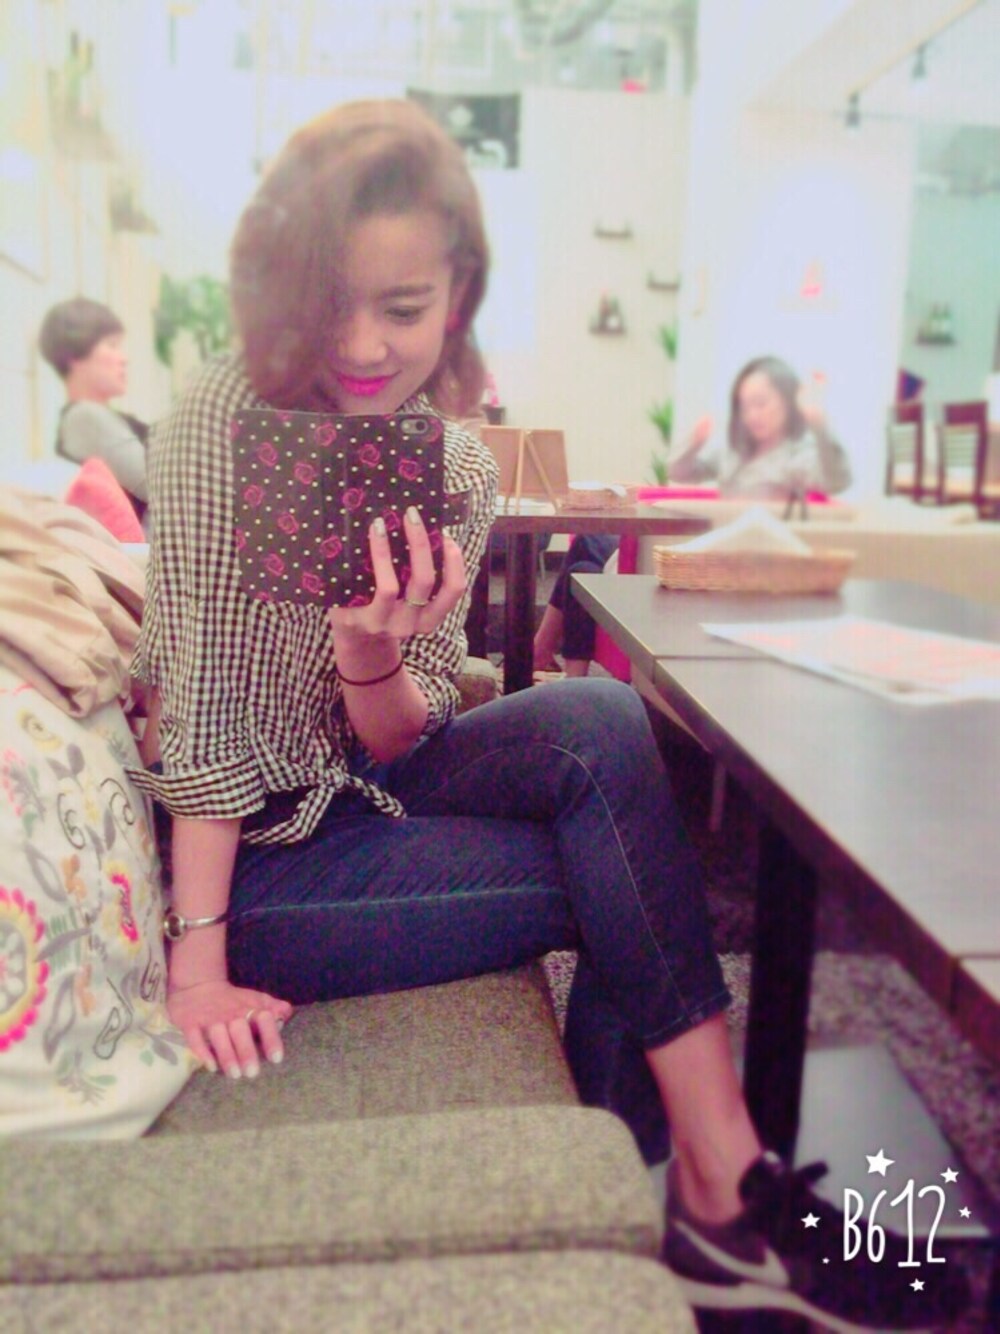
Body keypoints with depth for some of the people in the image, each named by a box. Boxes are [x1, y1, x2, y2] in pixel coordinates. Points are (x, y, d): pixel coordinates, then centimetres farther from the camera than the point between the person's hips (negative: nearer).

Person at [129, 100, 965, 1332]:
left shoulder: (457, 467, -3)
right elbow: (203, 691, -19)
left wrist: (375, 658, -28)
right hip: (250, 854, -4)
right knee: (626, 870, -16)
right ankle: (723, 1191, 4)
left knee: (600, 722, -20)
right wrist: (199, 957, -21)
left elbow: (397, 743, -6)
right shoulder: (223, 418, -17)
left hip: (358, 791, 5)